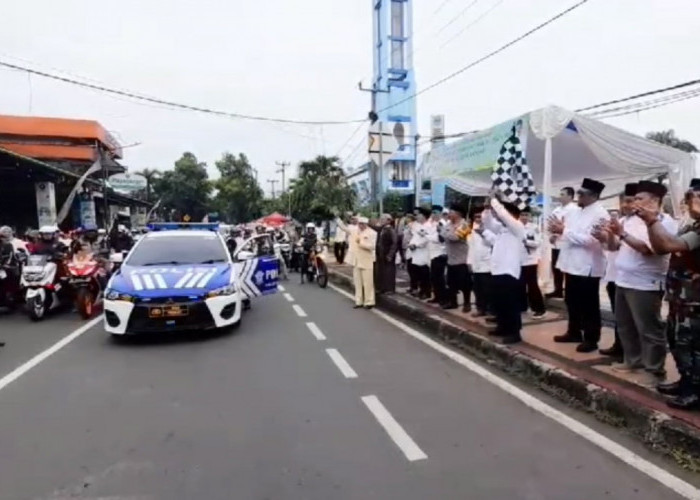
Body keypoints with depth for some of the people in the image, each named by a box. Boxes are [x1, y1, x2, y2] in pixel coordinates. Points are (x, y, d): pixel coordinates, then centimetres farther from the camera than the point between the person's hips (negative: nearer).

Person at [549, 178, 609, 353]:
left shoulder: (600, 214, -13)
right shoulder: (577, 213, 14)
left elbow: (590, 240, -24)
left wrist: (564, 230, -21)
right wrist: (559, 230, -2)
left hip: (587, 267, -8)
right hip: (572, 265, 9)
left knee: (589, 306, 2)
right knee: (572, 302, 17)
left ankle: (591, 339, 13)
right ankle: (574, 332, 31)